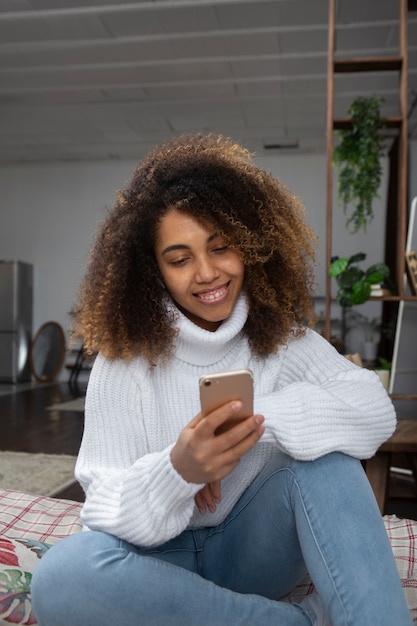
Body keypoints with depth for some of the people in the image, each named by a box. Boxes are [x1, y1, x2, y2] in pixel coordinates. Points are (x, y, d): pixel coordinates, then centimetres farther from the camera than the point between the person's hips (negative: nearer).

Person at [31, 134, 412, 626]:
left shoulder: (283, 339, -4)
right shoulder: (126, 358, -11)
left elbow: (375, 409, -21)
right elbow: (109, 510, -17)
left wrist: (254, 421, -29)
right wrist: (178, 471, -38)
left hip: (252, 550, 0)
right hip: (161, 559, 1)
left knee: (326, 462, -27)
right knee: (63, 576, -33)